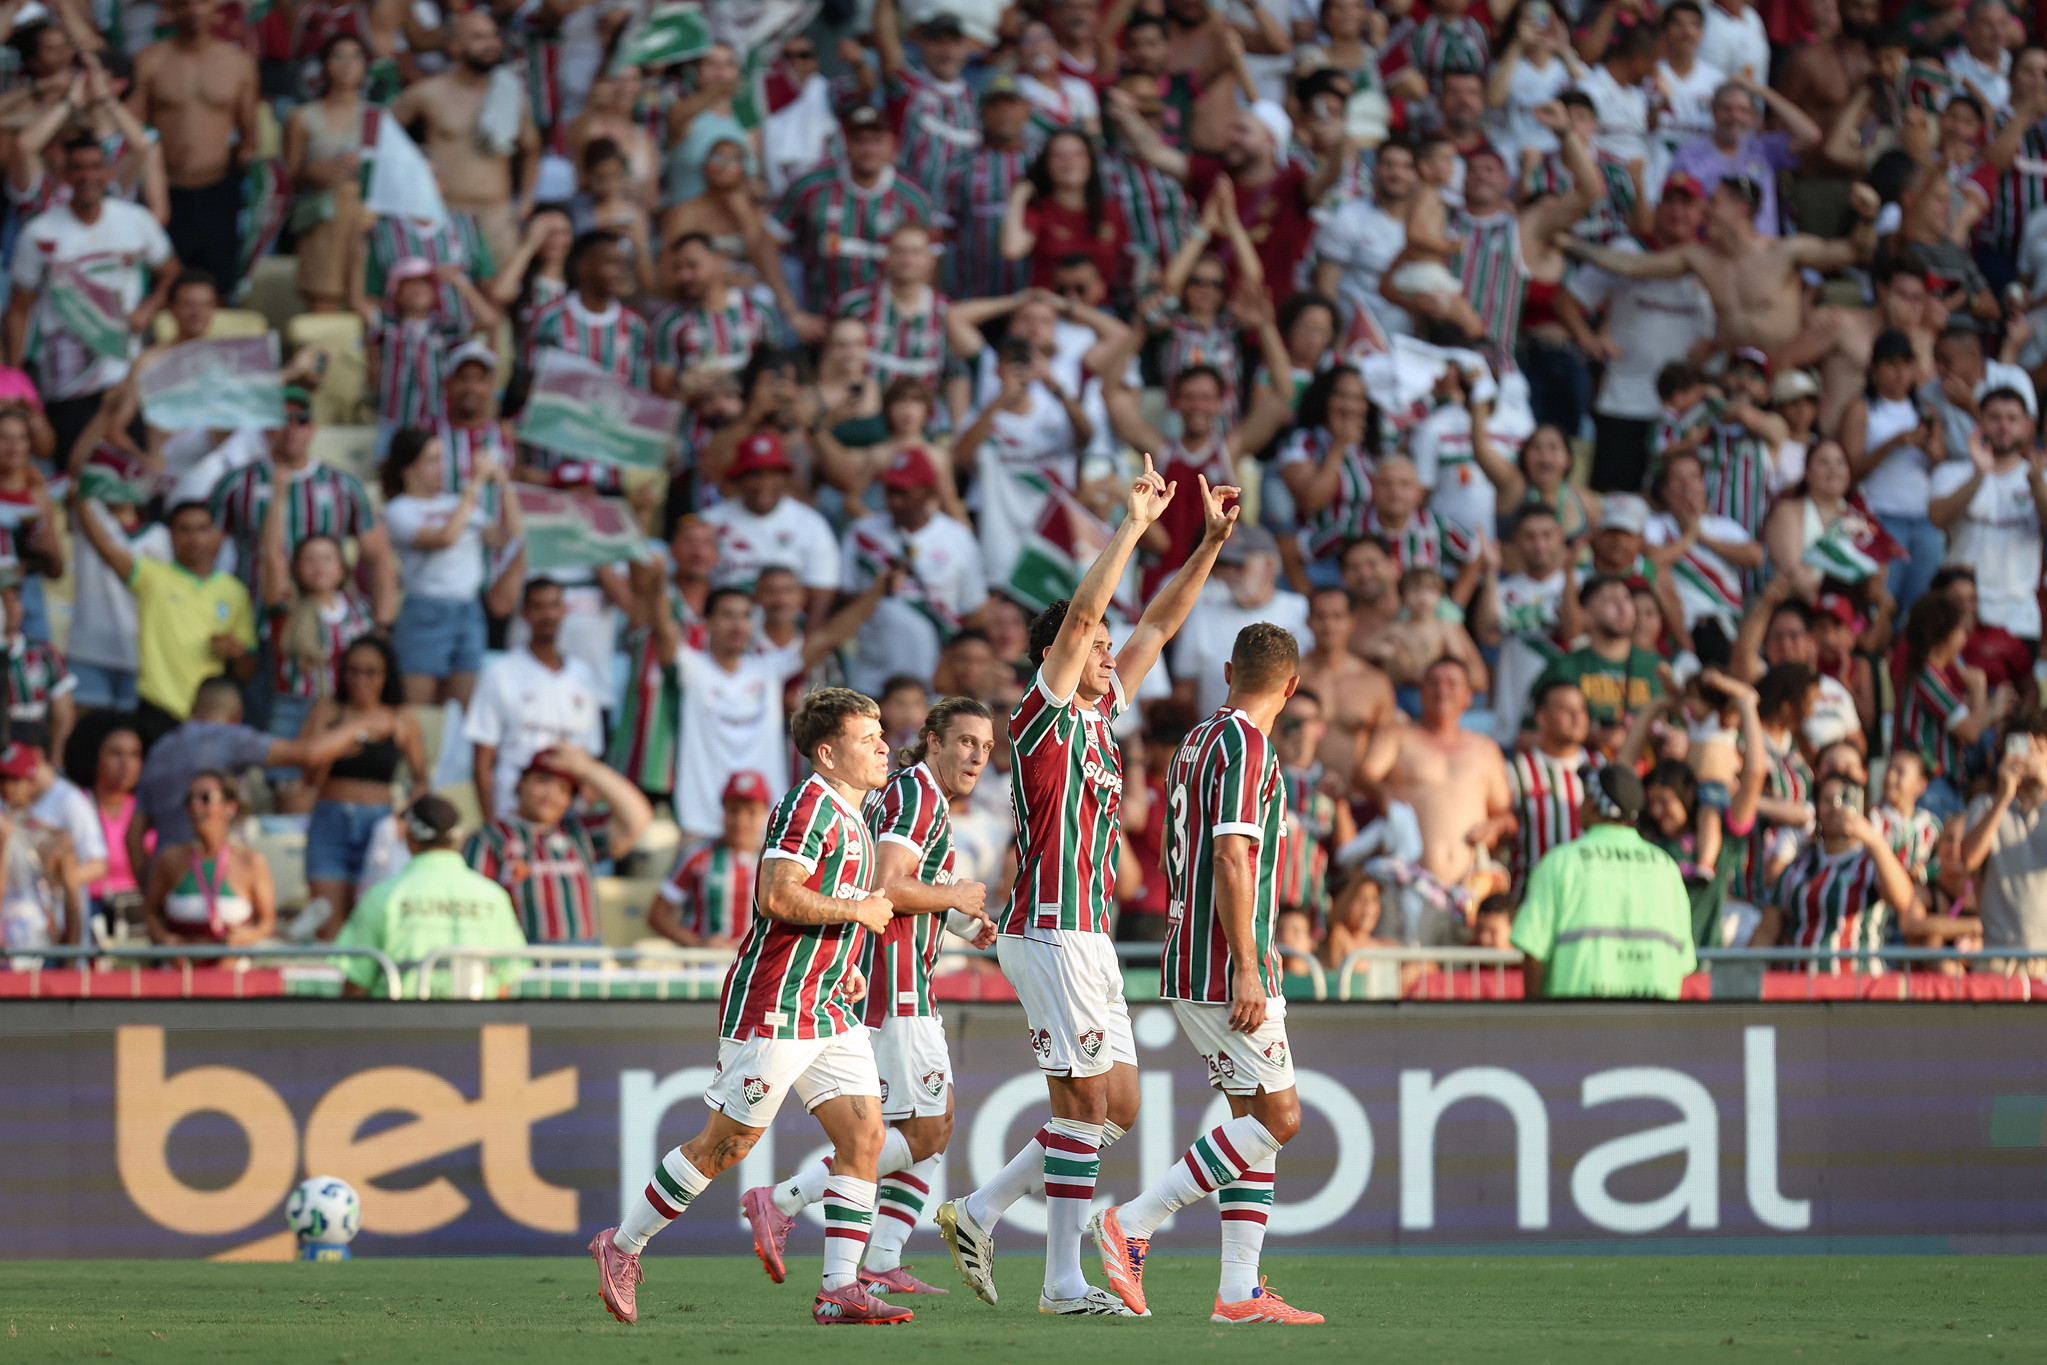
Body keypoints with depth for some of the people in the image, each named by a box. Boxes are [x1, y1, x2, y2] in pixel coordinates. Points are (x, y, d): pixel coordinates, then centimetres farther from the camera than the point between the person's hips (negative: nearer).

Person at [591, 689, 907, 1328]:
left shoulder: (852, 819, 17)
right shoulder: (809, 805, -14)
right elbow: (778, 896, -25)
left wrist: (845, 965, 15)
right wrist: (857, 911, -15)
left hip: (828, 1009, 9)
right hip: (772, 1005, -9)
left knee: (864, 1135, -2)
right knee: (727, 1142, -2)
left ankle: (840, 1288, -3)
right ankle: (622, 1246, 13)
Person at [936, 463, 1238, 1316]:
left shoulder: (1100, 714, 16)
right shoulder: (1045, 717, -6)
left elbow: (1159, 624, 20)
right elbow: (1082, 614, -18)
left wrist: (1211, 541, 13)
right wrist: (1134, 525, -17)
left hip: (1089, 938, 9)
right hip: (1051, 934, -9)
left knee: (1115, 1109, 8)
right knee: (1085, 1104, -9)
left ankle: (979, 1212, 13)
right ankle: (1064, 1284, -6)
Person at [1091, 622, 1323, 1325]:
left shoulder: (1196, 742, 16)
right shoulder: (1245, 745, -13)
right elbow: (1230, 859, -20)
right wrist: (1246, 970, -22)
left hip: (1189, 968, 10)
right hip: (1224, 969, -10)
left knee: (1257, 1117, 8)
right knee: (1278, 1118, -8)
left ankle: (1240, 1289, 3)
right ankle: (1132, 1225, -10)